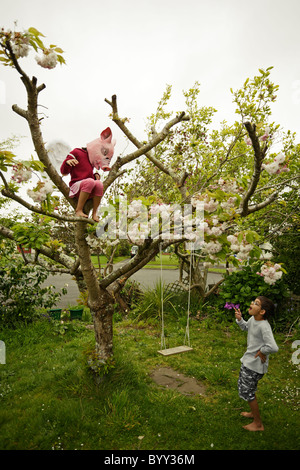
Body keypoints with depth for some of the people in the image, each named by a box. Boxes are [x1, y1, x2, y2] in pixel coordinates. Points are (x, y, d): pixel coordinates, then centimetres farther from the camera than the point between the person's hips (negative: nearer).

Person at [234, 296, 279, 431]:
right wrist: (239, 319, -1)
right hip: (248, 361, 9)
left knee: (247, 392, 5)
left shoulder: (264, 326, -30)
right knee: (243, 386, 25)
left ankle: (258, 424, 27)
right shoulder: (253, 319, -4)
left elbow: (273, 347, -38)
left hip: (255, 365, -9)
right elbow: (245, 327, 18)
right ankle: (253, 412, 49)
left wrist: (261, 352, -20)